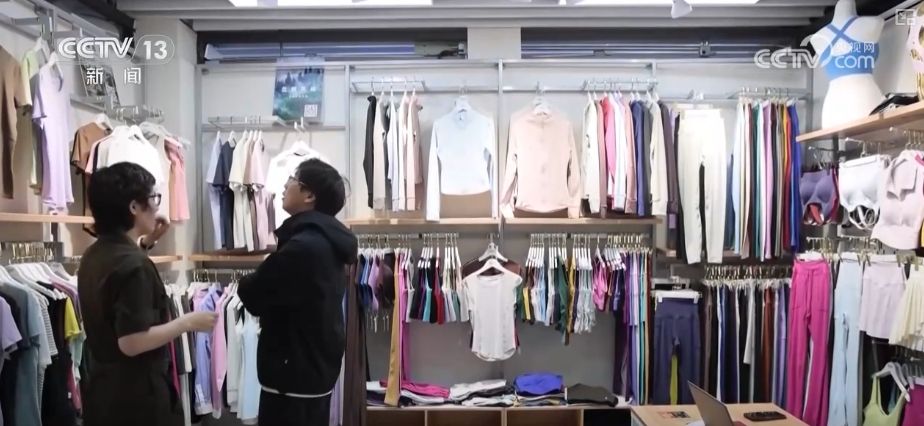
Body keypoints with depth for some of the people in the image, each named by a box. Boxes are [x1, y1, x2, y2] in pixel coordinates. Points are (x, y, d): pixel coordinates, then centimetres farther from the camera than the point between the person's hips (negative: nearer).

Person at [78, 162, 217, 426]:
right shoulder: (134, 265, -23)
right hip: (137, 394, -9)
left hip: (103, 389, 9)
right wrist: (189, 322, -18)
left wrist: (144, 243, 20)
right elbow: (131, 342, -27)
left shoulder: (94, 255, 5)